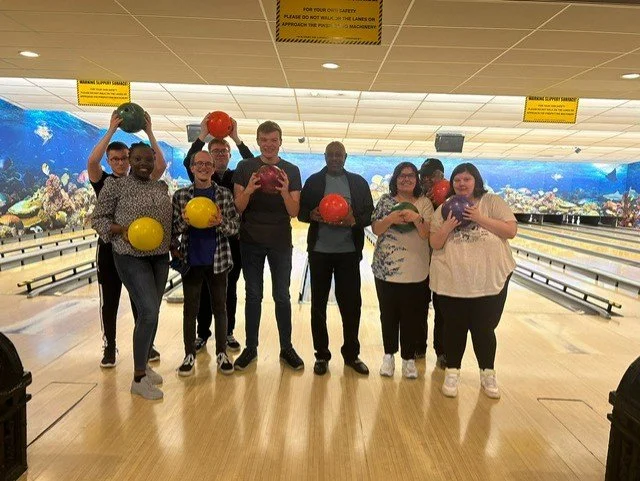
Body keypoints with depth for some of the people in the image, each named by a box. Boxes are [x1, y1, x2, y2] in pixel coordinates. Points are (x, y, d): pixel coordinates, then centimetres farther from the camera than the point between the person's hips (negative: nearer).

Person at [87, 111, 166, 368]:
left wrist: (149, 133, -17)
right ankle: (109, 347, 20)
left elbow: (161, 166, -13)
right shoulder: (103, 182, 0)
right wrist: (111, 130, -23)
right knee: (109, 302, 7)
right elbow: (92, 161, -22)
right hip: (109, 250, -1)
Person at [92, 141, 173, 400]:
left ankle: (143, 364, 31)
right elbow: (98, 219, -4)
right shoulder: (115, 185, -6)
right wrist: (121, 229, -21)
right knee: (149, 313, -13)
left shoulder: (161, 187, 9)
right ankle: (138, 378, 2)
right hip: (131, 257, -6)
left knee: (151, 313, 12)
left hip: (160, 256, 6)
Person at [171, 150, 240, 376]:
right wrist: (183, 221, -18)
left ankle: (222, 353, 22)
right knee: (190, 309, 8)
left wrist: (220, 223, -21)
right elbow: (172, 228, 2)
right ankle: (189, 355, 22)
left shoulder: (225, 194, 1)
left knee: (219, 308, 9)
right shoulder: (180, 195, 2)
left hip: (217, 260, 0)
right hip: (191, 261, 0)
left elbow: (236, 226, -1)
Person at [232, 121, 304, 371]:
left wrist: (285, 192, -24)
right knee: (253, 296, 9)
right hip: (251, 242, 0)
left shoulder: (291, 171, -1)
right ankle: (251, 348, 21)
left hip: (280, 243, 0)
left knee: (282, 297, 7)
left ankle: (286, 349, 19)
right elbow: (237, 208, -4)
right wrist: (249, 190, -23)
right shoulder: (245, 167, -1)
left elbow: (294, 212, -5)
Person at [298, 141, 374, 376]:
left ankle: (351, 354, 23)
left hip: (349, 252, 0)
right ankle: (321, 355, 21)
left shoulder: (358, 182, 6)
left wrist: (354, 220, -17)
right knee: (318, 305, 7)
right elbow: (301, 211, 3)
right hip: (320, 251, 0)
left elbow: (369, 214, 3)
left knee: (351, 304, 5)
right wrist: (313, 215, -19)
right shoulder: (313, 181, 4)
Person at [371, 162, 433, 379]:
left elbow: (428, 235, -6)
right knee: (388, 315, 11)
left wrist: (417, 219, -24)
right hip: (386, 269, 1)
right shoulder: (385, 200, 3)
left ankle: (409, 358, 23)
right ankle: (389, 355, 27)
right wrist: (391, 219, -21)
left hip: (415, 271, 0)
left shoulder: (424, 203, 1)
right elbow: (375, 229, -3)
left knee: (412, 316, 7)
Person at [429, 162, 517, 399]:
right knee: (454, 328, 10)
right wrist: (446, 228, -15)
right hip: (451, 280, 1)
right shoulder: (444, 208, 6)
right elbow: (435, 244, 3)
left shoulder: (492, 202, 1)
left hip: (490, 280, -1)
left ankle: (487, 374, 28)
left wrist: (481, 219, -16)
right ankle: (452, 373, 24)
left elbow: (511, 231, -8)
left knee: (484, 329, 9)